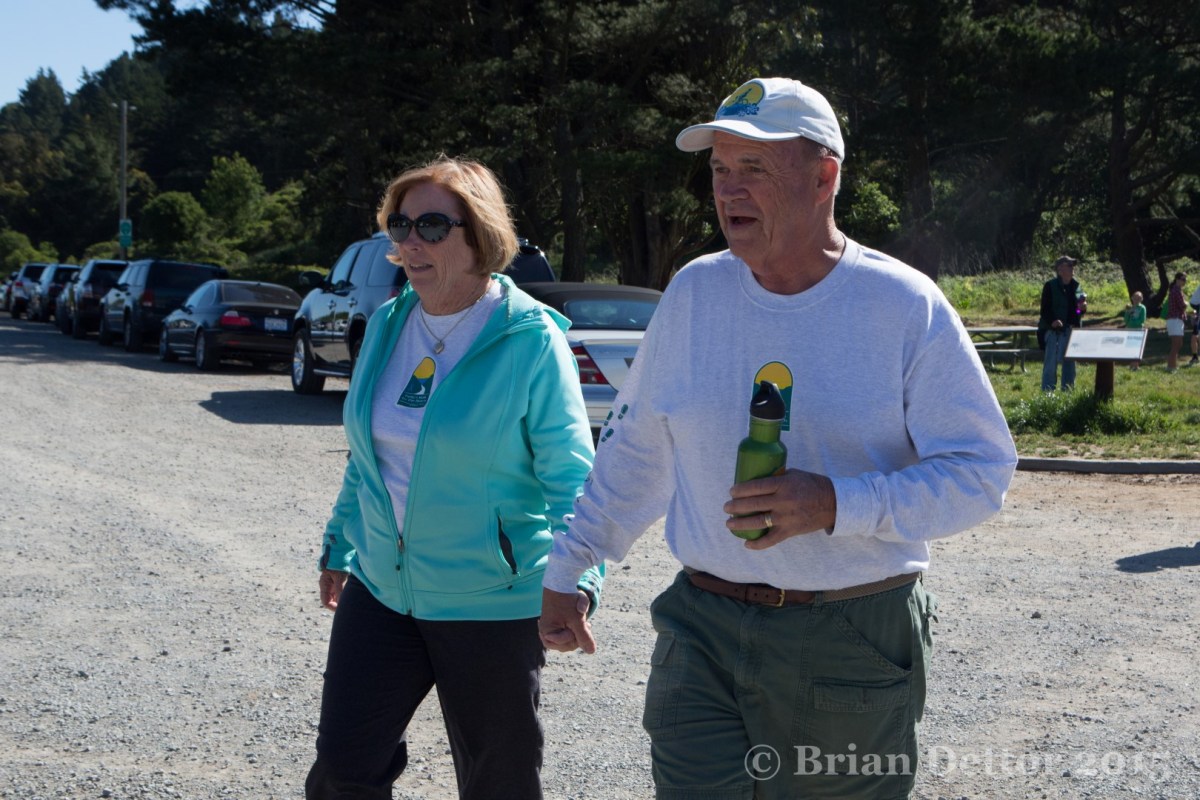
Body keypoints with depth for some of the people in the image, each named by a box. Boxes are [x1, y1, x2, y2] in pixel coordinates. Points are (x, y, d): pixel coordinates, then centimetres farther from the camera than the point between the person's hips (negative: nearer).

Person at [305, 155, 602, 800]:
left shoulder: (531, 339, -13)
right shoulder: (386, 325, 5)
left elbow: (570, 476, -15)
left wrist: (576, 577, -27)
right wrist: (340, 546, 22)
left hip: (492, 604, -5)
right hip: (380, 591, 5)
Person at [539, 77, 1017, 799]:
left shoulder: (906, 305, -8)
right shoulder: (695, 292, 4)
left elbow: (982, 472, -10)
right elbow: (636, 445, 15)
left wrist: (836, 504, -23)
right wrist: (567, 570, 17)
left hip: (856, 642, -2)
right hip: (702, 636, 3)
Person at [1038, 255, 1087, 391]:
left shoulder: (1075, 286, 9)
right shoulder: (1050, 286, -8)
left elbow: (1078, 308, 16)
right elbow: (1045, 309, -10)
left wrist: (1082, 308, -8)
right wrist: (1052, 321, -27)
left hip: (1070, 328, 5)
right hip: (1053, 329, -5)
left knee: (1069, 360, 9)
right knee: (1051, 360, -6)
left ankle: (1068, 389, 17)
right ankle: (1047, 390, -1)